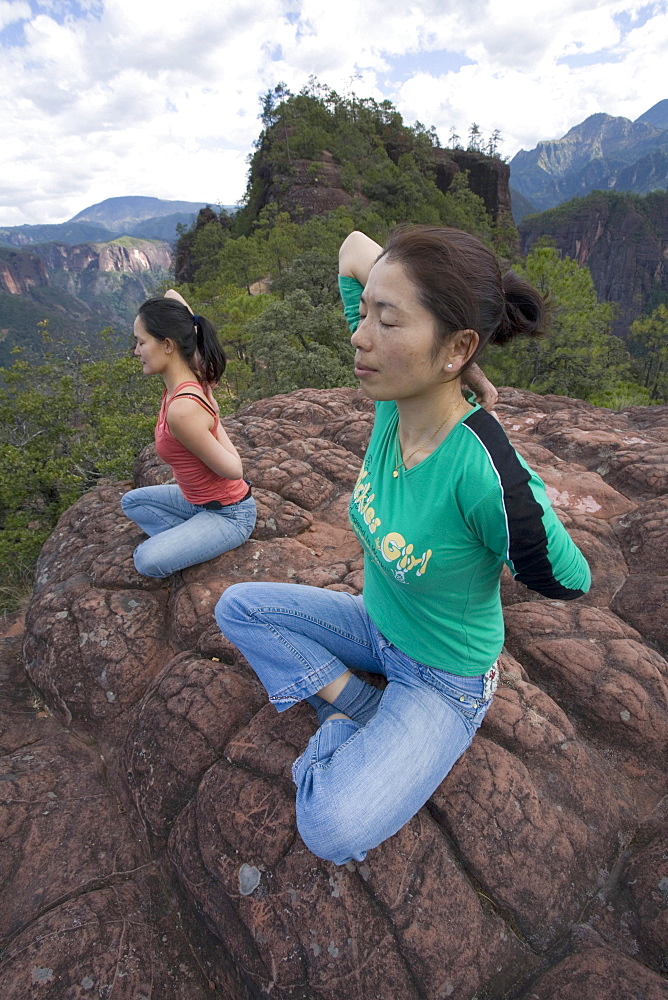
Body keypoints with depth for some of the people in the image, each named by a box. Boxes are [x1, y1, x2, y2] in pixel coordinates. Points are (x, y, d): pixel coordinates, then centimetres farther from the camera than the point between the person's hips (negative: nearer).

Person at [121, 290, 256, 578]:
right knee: (131, 502, 22)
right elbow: (171, 295, 7)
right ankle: (185, 539, 8)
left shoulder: (182, 409, -32)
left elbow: (233, 470, -23)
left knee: (147, 561, -23)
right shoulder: (189, 376, -6)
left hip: (229, 513, -9)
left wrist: (214, 422, -14)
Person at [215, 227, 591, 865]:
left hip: (445, 678, -6)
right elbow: (355, 248, -7)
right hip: (374, 624, 6)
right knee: (237, 608, 4)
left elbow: (568, 583, -16)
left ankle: (351, 724, 8)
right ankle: (358, 707, 3)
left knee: (332, 830, -23)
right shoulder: (393, 400, -18)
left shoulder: (490, 477, -37)